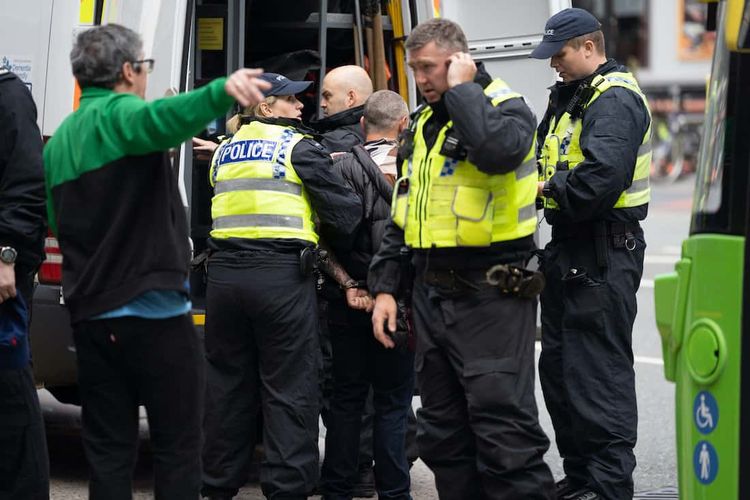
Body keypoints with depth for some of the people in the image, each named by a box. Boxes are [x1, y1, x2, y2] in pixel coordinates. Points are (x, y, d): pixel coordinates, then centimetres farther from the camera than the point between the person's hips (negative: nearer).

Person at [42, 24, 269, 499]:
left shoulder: (59, 141, 16)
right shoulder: (121, 113, -9)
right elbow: (165, 120, -34)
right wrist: (223, 91, -52)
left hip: (91, 313, 7)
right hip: (154, 313, -7)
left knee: (108, 450, 10)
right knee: (178, 446, 0)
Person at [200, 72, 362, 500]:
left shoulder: (225, 151, 18)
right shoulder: (298, 147, -2)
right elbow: (345, 210, -3)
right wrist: (343, 251, 15)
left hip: (225, 272, 6)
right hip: (282, 274, -6)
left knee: (227, 384, 13)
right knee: (290, 389, -3)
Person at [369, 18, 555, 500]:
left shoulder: (506, 107, -6)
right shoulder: (423, 124, 17)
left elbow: (499, 149, -32)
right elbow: (402, 215, 22)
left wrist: (462, 89, -18)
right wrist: (384, 288, 15)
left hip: (491, 297, -8)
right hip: (432, 292, 8)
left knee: (503, 427, -11)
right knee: (442, 431, 12)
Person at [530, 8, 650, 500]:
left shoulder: (615, 100, -16)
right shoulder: (570, 96, 16)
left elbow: (600, 179, -29)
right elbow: (545, 157, 20)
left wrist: (550, 188, -13)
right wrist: (543, 183, -2)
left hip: (604, 253, -10)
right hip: (570, 247, 10)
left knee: (599, 371, -7)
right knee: (558, 366, 16)